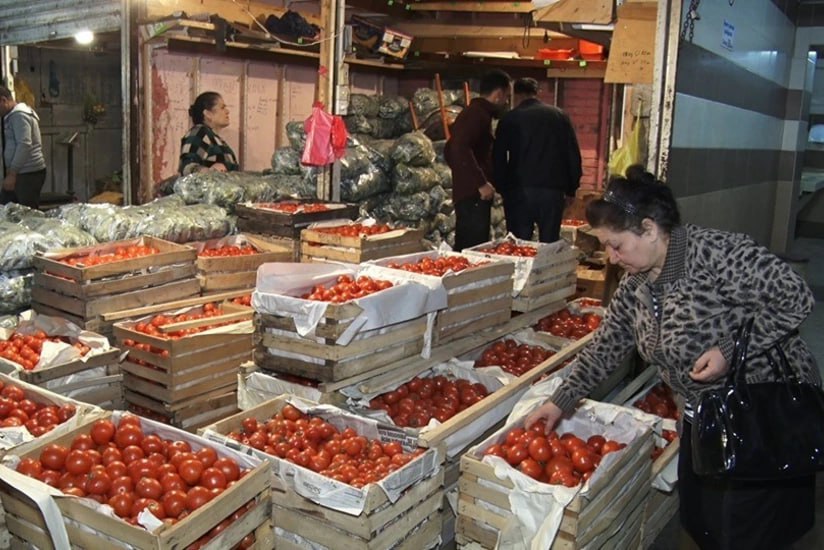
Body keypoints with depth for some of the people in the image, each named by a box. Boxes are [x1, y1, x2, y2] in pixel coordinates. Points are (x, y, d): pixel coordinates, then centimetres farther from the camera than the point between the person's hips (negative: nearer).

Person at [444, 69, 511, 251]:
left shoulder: (472, 112, 20)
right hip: (474, 195, -10)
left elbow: (450, 150, 28)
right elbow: (460, 148, -25)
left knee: (464, 249, 12)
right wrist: (481, 183, -23)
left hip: (467, 192, 10)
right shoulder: (478, 114, -11)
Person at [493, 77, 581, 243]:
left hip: (519, 191, -1)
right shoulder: (559, 115, 8)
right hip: (553, 190, 1)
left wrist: (501, 188, 11)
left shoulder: (510, 118, 3)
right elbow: (574, 155, 7)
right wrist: (571, 189, 12)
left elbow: (498, 158, 2)